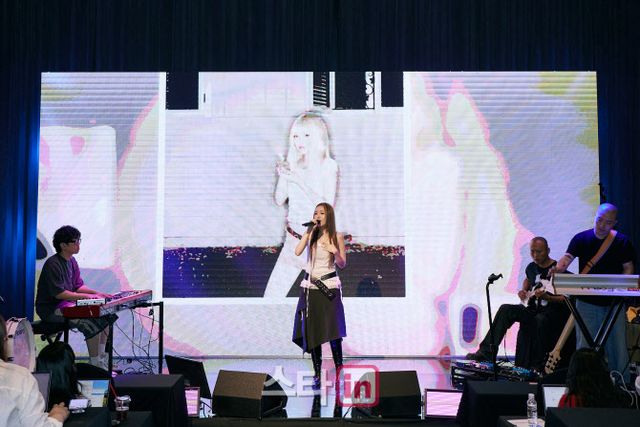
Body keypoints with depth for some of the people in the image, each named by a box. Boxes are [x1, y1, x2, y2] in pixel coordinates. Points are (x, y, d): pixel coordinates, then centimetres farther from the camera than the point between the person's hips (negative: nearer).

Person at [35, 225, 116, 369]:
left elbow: (78, 286, 14)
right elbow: (59, 293, -23)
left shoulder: (71, 261, 11)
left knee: (105, 315, -1)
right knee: (92, 322, -27)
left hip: (68, 304, 9)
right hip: (51, 309, -9)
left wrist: (96, 293, -3)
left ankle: (102, 358, 3)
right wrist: (87, 296, -23)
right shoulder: (53, 264, -18)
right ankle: (96, 365, -19)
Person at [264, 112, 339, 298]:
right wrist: (282, 176, -14)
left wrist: (299, 181, -24)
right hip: (293, 240, 3)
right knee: (272, 293, 4)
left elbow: (327, 207, -18)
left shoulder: (328, 166, -10)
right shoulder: (293, 163, 1)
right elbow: (279, 200, 4)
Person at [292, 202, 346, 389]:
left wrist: (335, 251, -16)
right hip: (310, 287, 2)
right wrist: (309, 231, -14)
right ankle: (317, 374, 12)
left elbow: (342, 264, 3)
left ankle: (339, 370, 9)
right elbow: (297, 252, -15)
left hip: (329, 286, -2)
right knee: (312, 330, 3)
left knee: (332, 331, -5)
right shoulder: (310, 233, 3)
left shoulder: (337, 236, -1)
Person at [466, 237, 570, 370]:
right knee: (506, 309, -17)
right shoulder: (531, 267, 9)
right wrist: (523, 291, 14)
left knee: (540, 320, -39)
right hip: (533, 308, 6)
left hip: (552, 310, -6)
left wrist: (546, 297, -29)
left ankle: (537, 364, -23)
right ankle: (487, 352, -21)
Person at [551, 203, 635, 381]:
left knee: (617, 344, 7)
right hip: (586, 301, 0)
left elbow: (628, 268, 4)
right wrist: (559, 267, -36)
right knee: (584, 344, 4)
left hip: (614, 302, 0)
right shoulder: (581, 238, -2)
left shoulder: (622, 241, 0)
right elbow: (567, 258, -14)